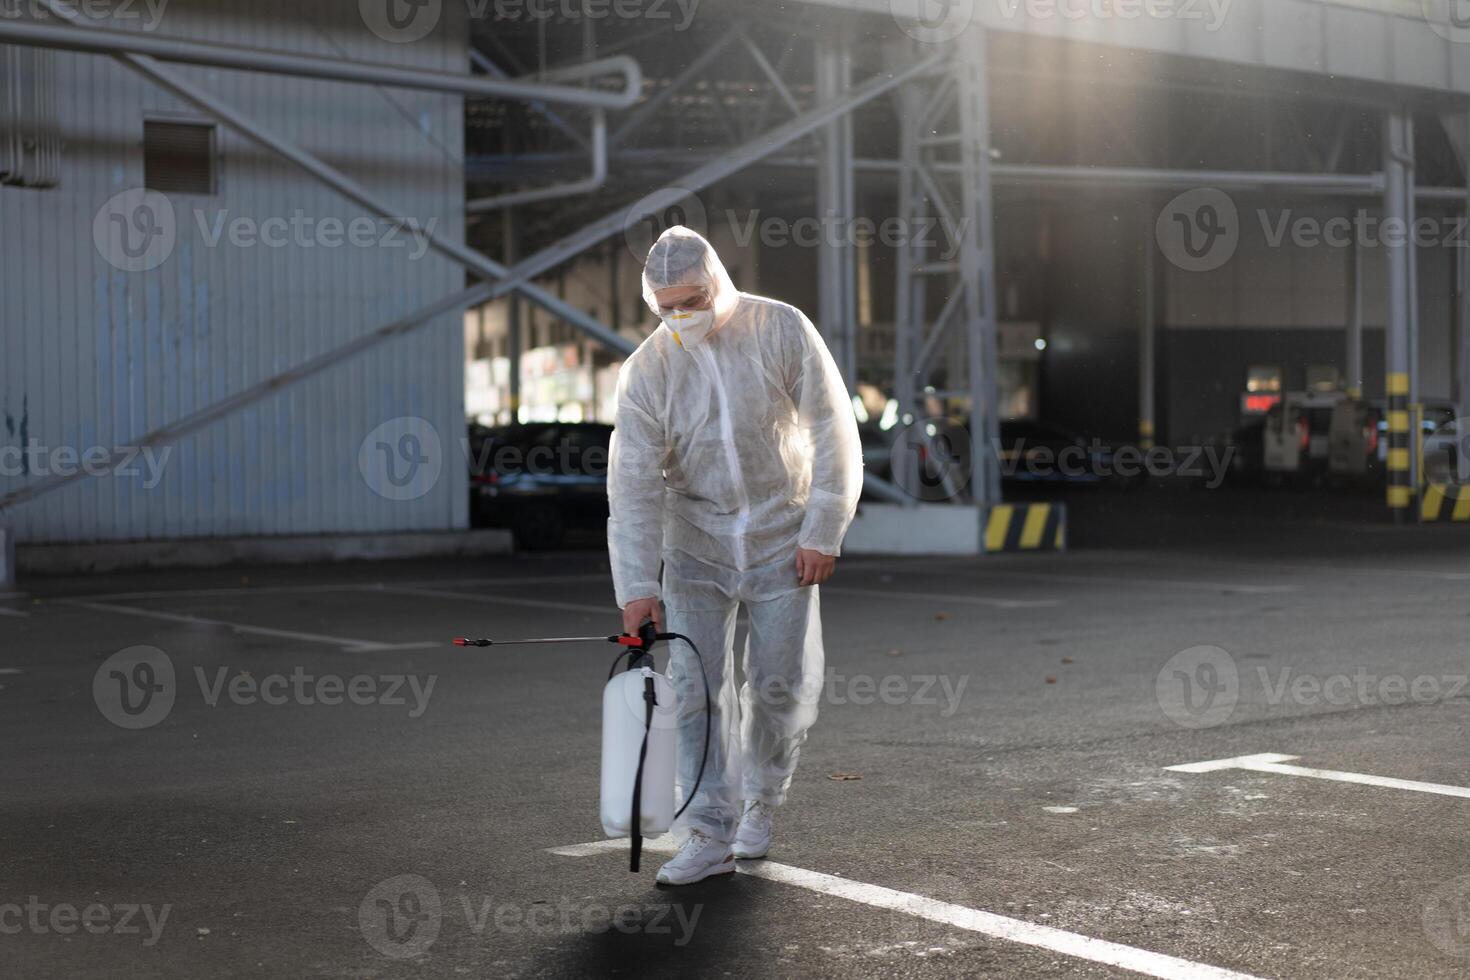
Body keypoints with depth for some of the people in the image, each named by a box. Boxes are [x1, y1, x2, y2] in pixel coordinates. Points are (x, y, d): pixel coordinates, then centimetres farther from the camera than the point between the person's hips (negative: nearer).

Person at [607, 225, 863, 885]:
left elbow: (834, 435, -6)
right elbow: (634, 485, -10)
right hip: (695, 545, 1)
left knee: (783, 685, 2)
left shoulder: (783, 331, -9)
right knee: (695, 687, -6)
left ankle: (760, 804, 26)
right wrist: (636, 586, -18)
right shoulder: (646, 370, -7)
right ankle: (709, 836, 0)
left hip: (783, 540, -1)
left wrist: (823, 534, -10)